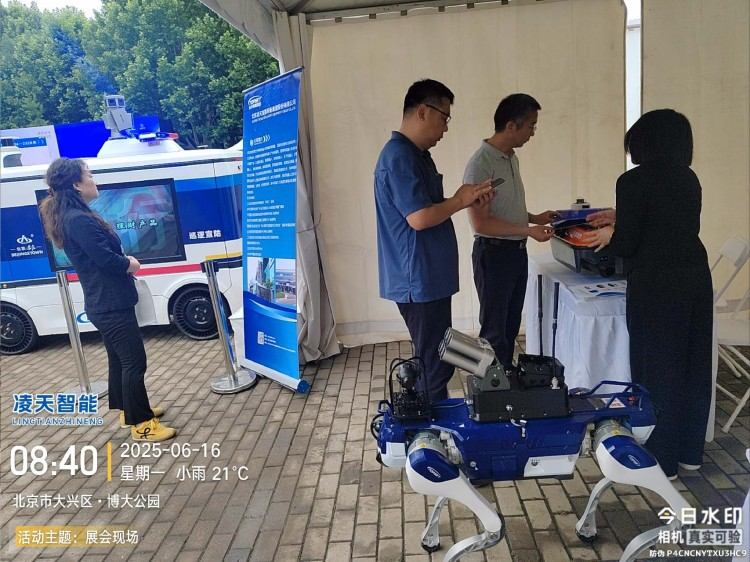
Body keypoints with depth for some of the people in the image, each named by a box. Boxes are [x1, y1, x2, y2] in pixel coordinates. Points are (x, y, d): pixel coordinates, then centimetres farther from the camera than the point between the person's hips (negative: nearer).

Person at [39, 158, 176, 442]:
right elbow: (106, 259, -24)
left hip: (104, 303, 11)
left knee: (120, 359, 20)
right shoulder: (80, 220, -21)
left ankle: (128, 410, 33)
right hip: (111, 304, -11)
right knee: (134, 361, -4)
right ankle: (141, 424, 4)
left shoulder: (72, 216, 12)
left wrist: (124, 261, -2)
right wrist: (130, 264, -6)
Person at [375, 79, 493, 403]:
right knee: (433, 367, -1)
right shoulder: (399, 157, -17)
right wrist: (460, 201, -10)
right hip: (419, 281, -11)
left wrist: (465, 200, 8)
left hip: (428, 278, 11)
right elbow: (419, 218, -24)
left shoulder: (415, 154, 16)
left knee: (434, 362, 18)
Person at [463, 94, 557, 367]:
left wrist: (534, 217, 9)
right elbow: (481, 223, -22)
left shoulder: (511, 158, 9)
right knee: (495, 330, 3)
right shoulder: (481, 164, -19)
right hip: (493, 253, -9)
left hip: (517, 251, 9)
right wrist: (528, 230, -22)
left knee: (511, 326, 18)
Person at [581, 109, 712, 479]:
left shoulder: (634, 181, -12)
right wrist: (621, 219, 27)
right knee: (693, 365, 15)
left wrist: (610, 235, 9)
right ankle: (689, 452, 30)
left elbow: (626, 245, -13)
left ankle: (662, 461, 15)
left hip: (656, 286, -7)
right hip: (695, 280, 7)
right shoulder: (689, 179, 10)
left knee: (657, 369, 4)